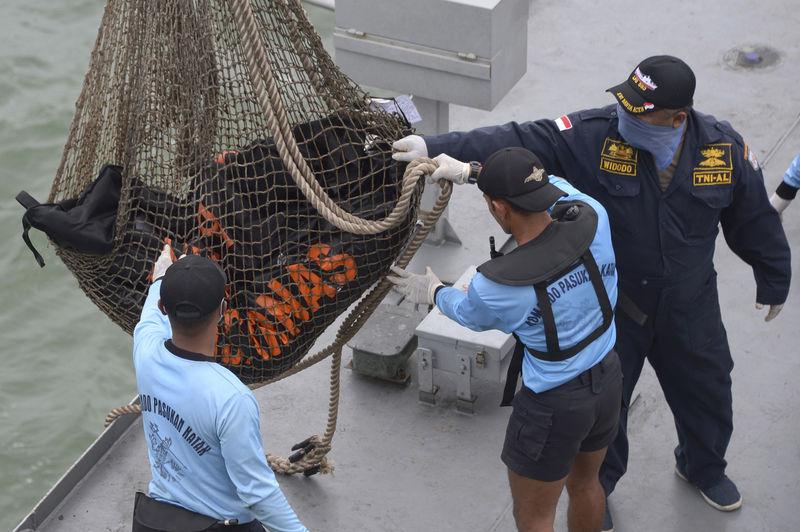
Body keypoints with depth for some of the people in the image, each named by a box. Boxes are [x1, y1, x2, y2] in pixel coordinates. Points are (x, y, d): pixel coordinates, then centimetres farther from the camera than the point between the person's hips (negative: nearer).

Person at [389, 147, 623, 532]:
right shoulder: (592, 219, -21)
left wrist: (433, 292, 21)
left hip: (554, 405, -5)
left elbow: (469, 313, -1)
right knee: (585, 483, 31)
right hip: (609, 380, 6)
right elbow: (553, 184, 4)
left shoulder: (496, 287, -29)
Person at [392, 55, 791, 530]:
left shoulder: (723, 148, -17)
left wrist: (774, 283, 11)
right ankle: (596, 489, 45)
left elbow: (755, 220, -2)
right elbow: (521, 141, -32)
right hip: (611, 305, -2)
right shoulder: (595, 135, -25)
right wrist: (437, 147, -43)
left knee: (708, 392, 23)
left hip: (690, 309, 2)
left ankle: (704, 468, 56)